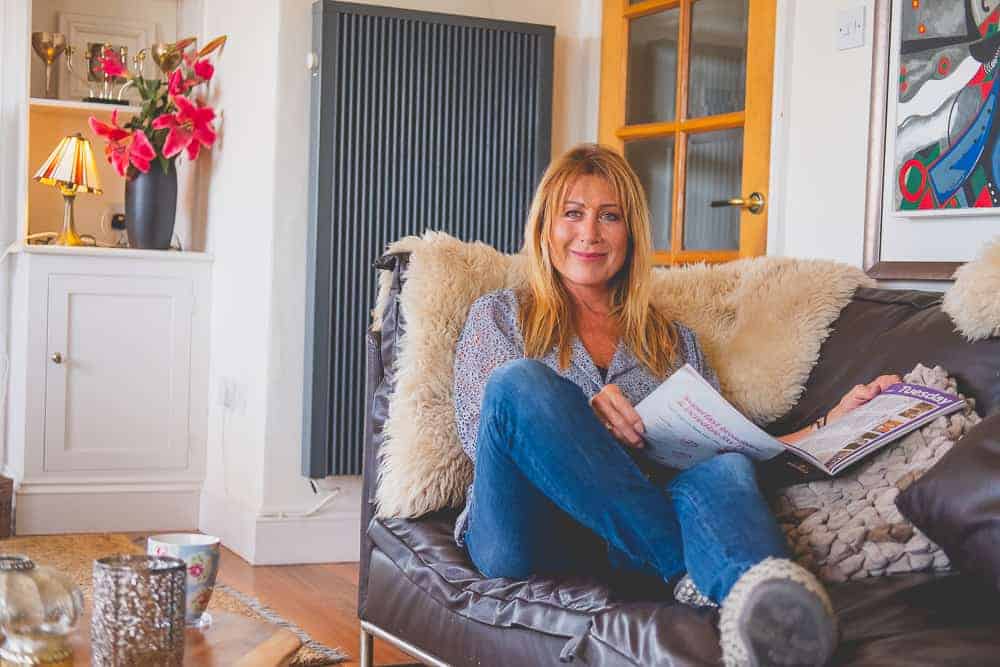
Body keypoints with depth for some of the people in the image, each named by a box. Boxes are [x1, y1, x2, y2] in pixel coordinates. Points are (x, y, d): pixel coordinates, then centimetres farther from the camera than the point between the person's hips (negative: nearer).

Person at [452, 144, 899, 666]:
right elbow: (478, 434, 4)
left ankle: (762, 604, -66)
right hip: (519, 534, -1)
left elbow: (722, 445, 16)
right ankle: (691, 570, -31)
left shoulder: (673, 342, 26)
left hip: (631, 538, 2)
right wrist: (577, 417, -16)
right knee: (520, 380, -30)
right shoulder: (499, 316, 19)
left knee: (723, 469, -31)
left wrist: (832, 423, 3)